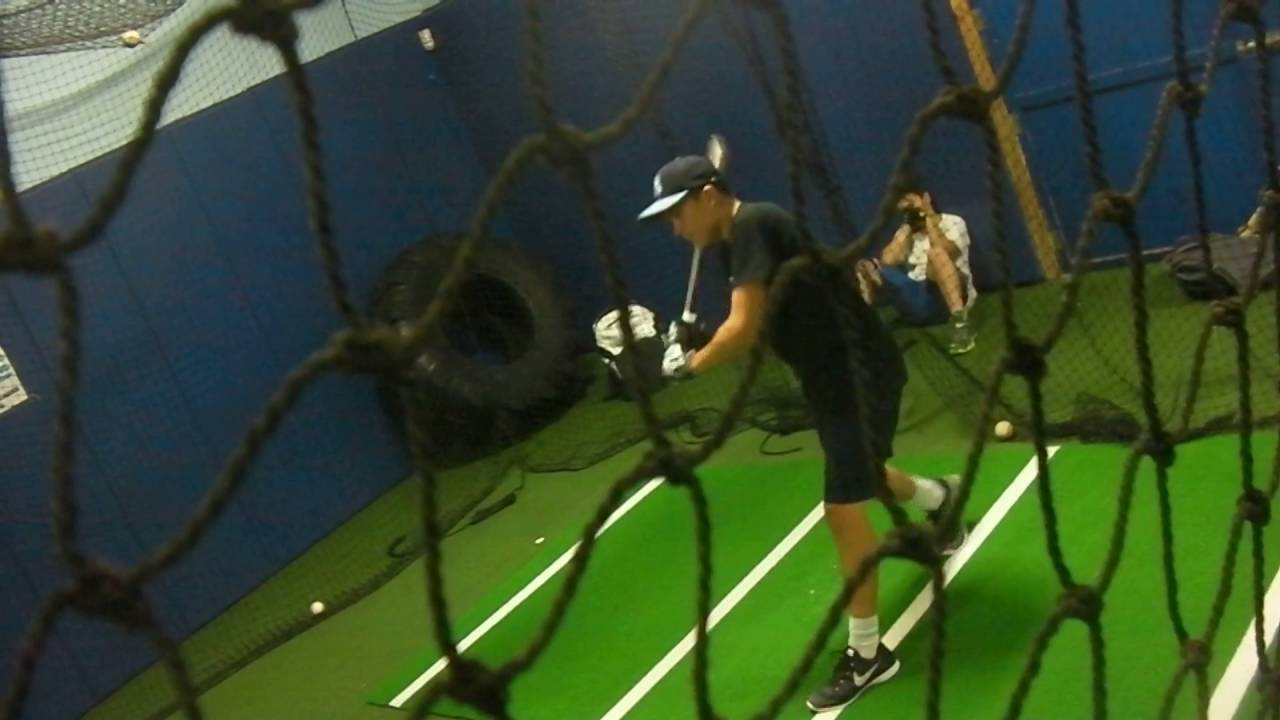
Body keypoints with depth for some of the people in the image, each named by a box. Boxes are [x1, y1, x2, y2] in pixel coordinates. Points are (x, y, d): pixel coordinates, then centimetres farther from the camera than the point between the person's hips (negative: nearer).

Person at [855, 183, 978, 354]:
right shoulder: (907, 233, 21)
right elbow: (887, 261, 2)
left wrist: (929, 218, -6)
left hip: (946, 296, -4)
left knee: (936, 252, -35)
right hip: (917, 300, 5)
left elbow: (944, 252, -15)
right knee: (864, 267, -8)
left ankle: (960, 322, -46)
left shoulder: (952, 222, 7)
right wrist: (906, 227, 8)